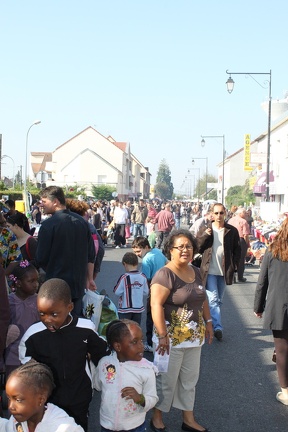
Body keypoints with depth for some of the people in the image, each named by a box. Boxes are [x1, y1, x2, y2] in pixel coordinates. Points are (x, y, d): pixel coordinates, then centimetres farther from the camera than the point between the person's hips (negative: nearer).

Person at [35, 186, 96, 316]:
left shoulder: (48, 225, -15)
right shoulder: (81, 221, 5)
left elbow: (41, 260, -13)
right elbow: (91, 255, 9)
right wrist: (90, 279, 17)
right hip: (78, 284, 6)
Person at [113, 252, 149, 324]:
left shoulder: (124, 277, -17)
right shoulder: (143, 277, -5)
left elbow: (117, 292, -13)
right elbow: (146, 292, 2)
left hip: (125, 309, -4)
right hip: (138, 308, 4)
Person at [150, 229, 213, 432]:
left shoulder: (196, 272, 6)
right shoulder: (165, 274, -18)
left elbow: (203, 298, 19)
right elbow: (156, 305, -23)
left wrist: (208, 321, 15)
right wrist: (162, 336, -26)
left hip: (194, 338, 7)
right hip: (172, 339, -7)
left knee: (190, 380, 17)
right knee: (167, 381, 7)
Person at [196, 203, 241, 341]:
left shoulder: (232, 231, 1)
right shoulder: (205, 230, 1)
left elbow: (237, 250, 5)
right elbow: (197, 247, -2)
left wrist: (234, 265, -6)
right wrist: (205, 236, -15)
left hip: (224, 271, 2)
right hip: (210, 271, -2)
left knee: (218, 301, 13)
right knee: (213, 300, -11)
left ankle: (211, 324, 29)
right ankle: (218, 327, -14)